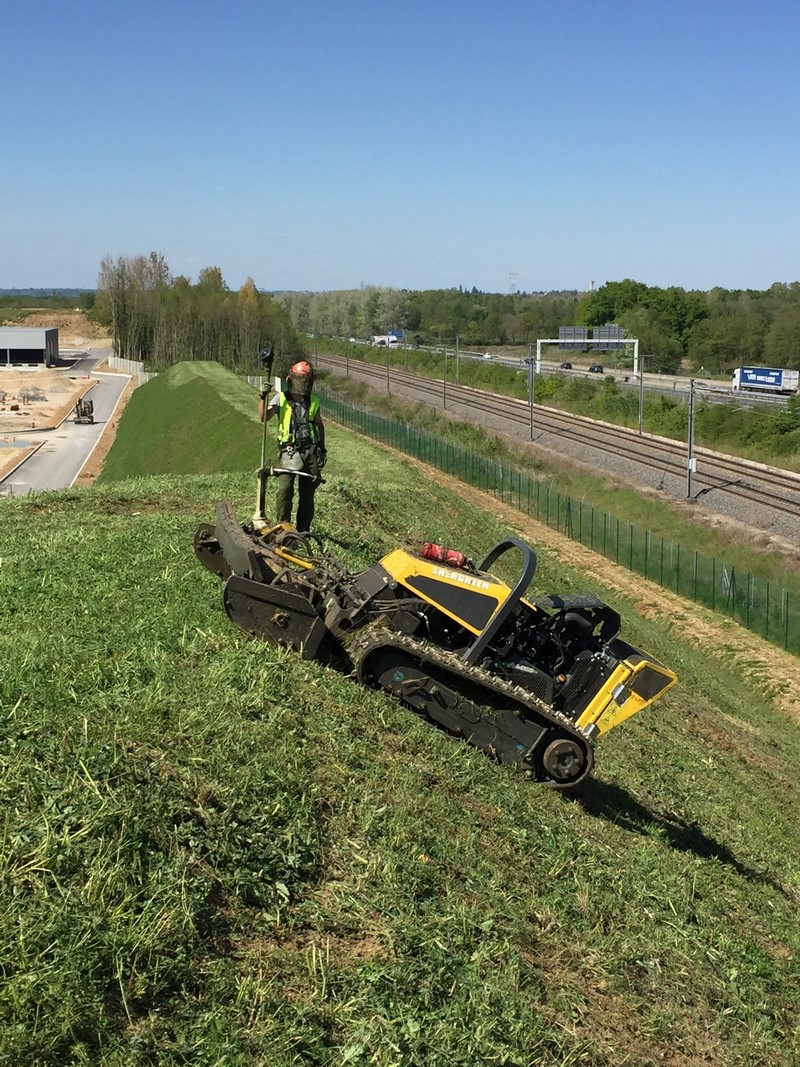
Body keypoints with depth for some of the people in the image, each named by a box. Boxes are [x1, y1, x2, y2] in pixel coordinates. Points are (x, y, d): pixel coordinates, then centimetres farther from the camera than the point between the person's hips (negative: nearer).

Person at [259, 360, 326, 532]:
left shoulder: (313, 401, 13)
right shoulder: (281, 399, 3)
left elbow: (319, 425, 24)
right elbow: (263, 418, -8)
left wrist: (323, 449, 23)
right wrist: (263, 397, -20)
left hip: (311, 452, 3)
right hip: (289, 452, -3)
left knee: (308, 492, 5)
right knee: (285, 489, -16)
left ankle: (303, 528, 14)